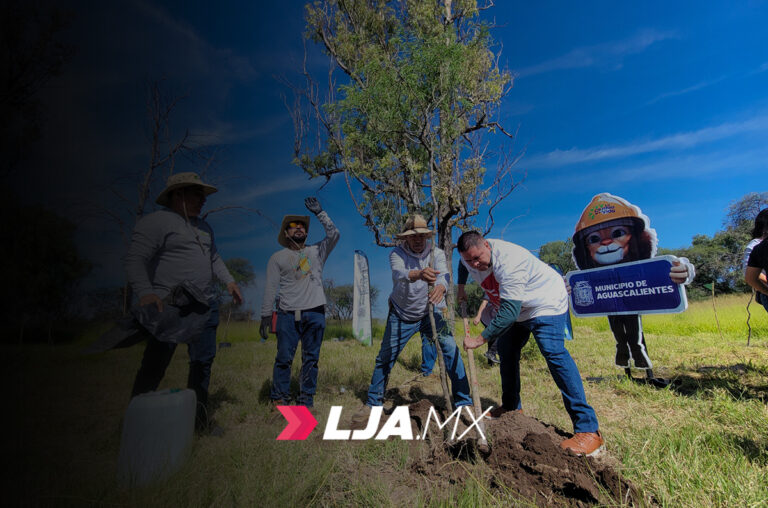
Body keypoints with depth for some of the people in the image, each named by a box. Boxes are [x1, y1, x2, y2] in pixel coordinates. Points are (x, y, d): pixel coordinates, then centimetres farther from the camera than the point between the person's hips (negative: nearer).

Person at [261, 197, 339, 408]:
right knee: (284, 357, -2)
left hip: (315, 313, 1)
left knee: (311, 358, 7)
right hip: (288, 314, -1)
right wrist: (266, 314, 0)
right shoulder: (278, 257, 9)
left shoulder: (317, 252, 12)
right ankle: (279, 398, 15)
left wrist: (319, 212, -2)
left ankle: (306, 400, 19)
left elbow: (333, 234, -1)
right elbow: (270, 288, 6)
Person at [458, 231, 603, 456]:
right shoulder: (469, 258, -12)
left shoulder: (507, 260, -37)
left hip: (546, 302, -8)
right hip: (516, 307, 9)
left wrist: (481, 338, -38)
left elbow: (510, 310, -40)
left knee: (553, 352, -24)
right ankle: (511, 407, 30)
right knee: (506, 351, 11)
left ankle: (588, 430, -19)